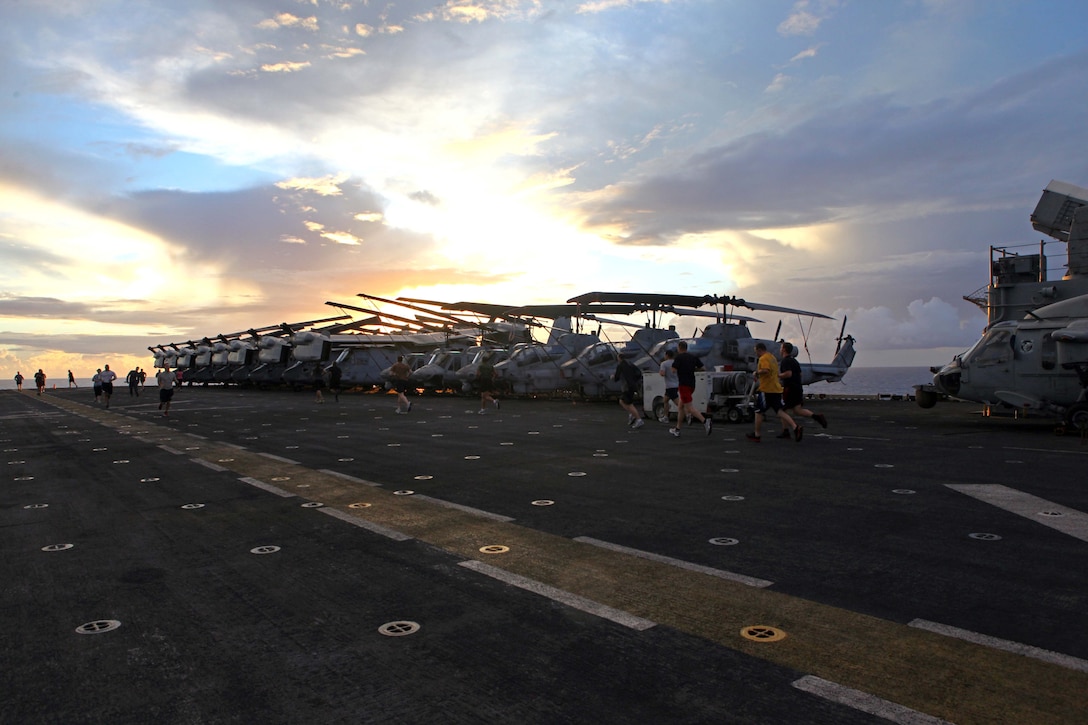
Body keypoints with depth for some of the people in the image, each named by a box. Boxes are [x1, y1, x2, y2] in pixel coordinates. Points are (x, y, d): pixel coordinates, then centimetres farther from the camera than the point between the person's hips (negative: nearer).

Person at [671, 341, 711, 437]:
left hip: (683, 385, -8)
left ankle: (705, 421, -27)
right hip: (692, 384, 8)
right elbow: (701, 367, 7)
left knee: (689, 407, -10)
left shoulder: (678, 357, -9)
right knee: (681, 406, 15)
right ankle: (677, 430, 19)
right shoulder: (693, 357, 10)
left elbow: (674, 370, -17)